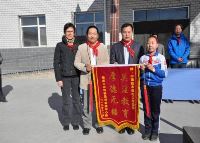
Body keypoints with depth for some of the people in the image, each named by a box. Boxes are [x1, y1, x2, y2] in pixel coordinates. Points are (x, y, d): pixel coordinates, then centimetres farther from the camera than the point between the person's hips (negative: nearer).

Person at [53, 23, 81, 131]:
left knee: (76, 100, 6)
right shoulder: (60, 46, 2)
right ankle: (66, 122, 21)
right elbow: (56, 63, 1)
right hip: (65, 77, -1)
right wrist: (58, 78, -5)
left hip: (76, 76, 1)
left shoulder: (78, 45, 6)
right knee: (66, 101, 5)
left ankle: (76, 121, 21)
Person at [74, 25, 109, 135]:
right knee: (86, 105, 6)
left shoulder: (103, 47, 5)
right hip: (86, 80, 0)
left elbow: (107, 62, 3)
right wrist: (85, 67, -15)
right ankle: (87, 125, 22)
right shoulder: (81, 47, 3)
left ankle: (98, 124, 27)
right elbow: (76, 62, 3)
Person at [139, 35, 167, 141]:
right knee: (146, 109, 11)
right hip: (145, 86, 2)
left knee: (155, 110, 9)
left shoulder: (161, 57, -2)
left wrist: (153, 69, -19)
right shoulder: (143, 58, 5)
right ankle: (147, 129, 26)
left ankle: (155, 131, 25)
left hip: (156, 87, -2)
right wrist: (141, 70, -12)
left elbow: (164, 74, -8)